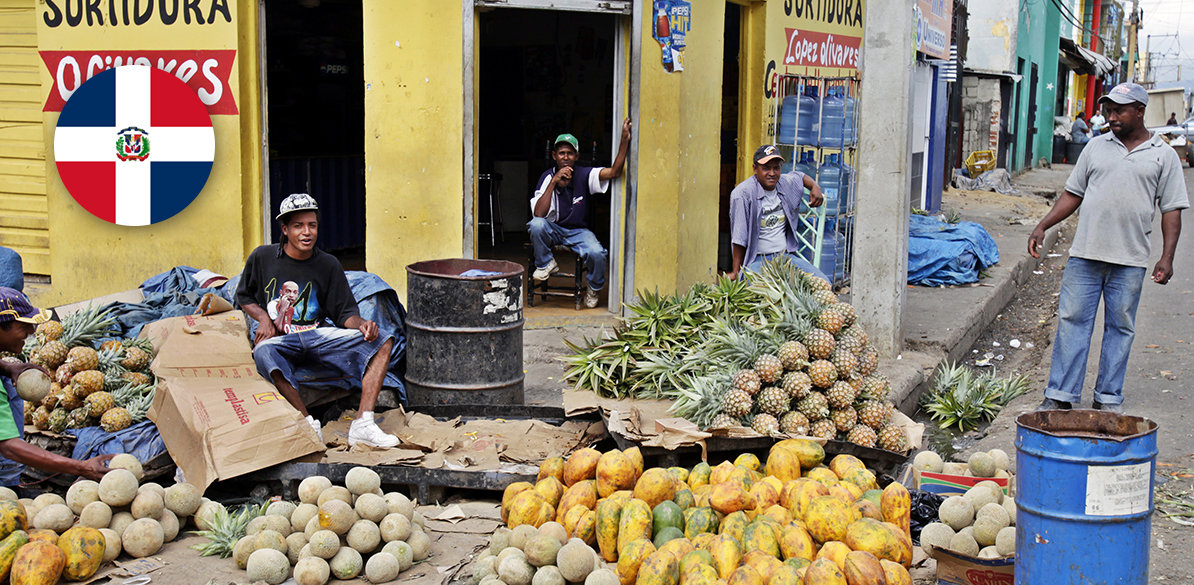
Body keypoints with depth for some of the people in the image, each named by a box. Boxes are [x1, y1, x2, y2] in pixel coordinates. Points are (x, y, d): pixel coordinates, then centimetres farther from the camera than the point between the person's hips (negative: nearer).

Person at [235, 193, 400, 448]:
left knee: (382, 342, -19)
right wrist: (263, 317, -4)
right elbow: (244, 296, 17)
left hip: (317, 334, 2)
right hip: (278, 337, -2)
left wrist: (361, 325, -16)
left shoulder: (328, 265, 7)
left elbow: (345, 312, 7)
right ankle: (309, 424, -36)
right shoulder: (262, 257, 4)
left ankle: (362, 425, -29)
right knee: (263, 353, -41)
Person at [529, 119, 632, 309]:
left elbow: (614, 172, -20)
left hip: (579, 231, 0)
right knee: (536, 225, -34)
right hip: (553, 230, 0)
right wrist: (554, 181, -28)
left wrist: (625, 140, -29)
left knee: (596, 253, -30)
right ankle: (545, 264, -5)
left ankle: (593, 288, 5)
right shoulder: (547, 177, -9)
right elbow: (538, 214, -22)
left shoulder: (584, 175, -7)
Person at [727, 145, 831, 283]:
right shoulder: (742, 194, -10)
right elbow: (739, 237, -9)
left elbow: (800, 176, 37)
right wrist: (736, 272, -9)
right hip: (756, 260, -6)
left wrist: (815, 187, 16)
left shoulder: (787, 182, 10)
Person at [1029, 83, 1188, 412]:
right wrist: (1042, 227, 4)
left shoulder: (1163, 156, 5)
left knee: (1120, 328, 6)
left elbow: (1171, 210, 4)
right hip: (1085, 253, 2)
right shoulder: (1096, 147, 11)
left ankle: (1109, 397, 16)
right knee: (1072, 321, 0)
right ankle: (1060, 395, 6)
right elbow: (1073, 194, 15)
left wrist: (1166, 258, -4)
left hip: (1130, 260, -1)